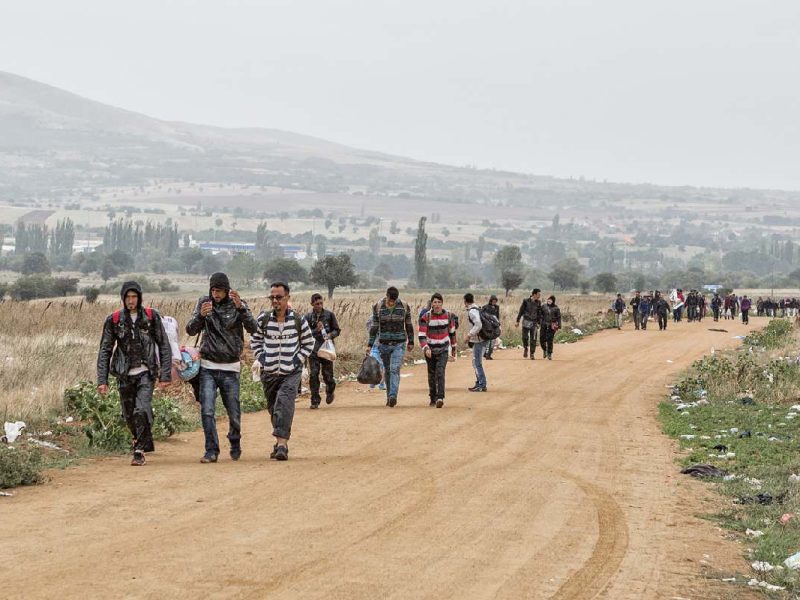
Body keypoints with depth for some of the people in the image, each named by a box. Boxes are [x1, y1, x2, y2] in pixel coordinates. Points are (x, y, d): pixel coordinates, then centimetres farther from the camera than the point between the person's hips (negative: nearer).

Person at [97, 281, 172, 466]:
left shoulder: (152, 317, -1)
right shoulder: (113, 320, 1)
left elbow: (164, 346, 3)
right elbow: (105, 351, 4)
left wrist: (165, 374, -4)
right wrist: (102, 380, -3)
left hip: (146, 372, -2)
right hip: (125, 375, 2)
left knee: (142, 411, -19)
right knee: (129, 416, 8)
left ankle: (139, 452, -12)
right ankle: (146, 443, 32)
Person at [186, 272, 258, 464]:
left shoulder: (239, 305, -1)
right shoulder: (204, 303, 2)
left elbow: (253, 328, -15)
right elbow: (191, 330, -4)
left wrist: (240, 307, -30)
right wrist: (201, 315, -25)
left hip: (230, 368, 0)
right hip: (208, 367, 0)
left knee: (234, 412, 5)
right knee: (207, 411, -10)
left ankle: (235, 446, 27)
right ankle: (212, 451, -5)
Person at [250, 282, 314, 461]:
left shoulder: (299, 321, -3)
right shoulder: (263, 319, 1)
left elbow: (308, 344, 9)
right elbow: (255, 341, 14)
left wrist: (297, 361, -3)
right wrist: (262, 358, 1)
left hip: (291, 373, -3)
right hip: (269, 373, 3)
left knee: (284, 403, -22)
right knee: (273, 408, 11)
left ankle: (282, 443, -29)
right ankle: (281, 443, 28)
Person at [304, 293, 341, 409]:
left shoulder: (329, 315, 3)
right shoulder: (308, 317, 2)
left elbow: (337, 330, 8)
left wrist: (330, 335, -13)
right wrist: (316, 330, -17)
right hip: (314, 350, 0)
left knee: (327, 374, 1)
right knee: (313, 374, -7)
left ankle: (330, 390, 34)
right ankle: (315, 400, -1)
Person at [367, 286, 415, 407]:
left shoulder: (404, 307, -3)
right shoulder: (378, 307, -2)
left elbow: (409, 325, 8)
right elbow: (374, 327, 3)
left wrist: (411, 342, 13)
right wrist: (370, 345, 1)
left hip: (399, 344, -2)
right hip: (384, 345, 2)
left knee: (395, 370, -16)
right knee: (387, 371, 11)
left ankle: (393, 396, -25)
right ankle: (389, 396, 23)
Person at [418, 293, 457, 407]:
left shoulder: (448, 315, -3)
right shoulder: (425, 317, -12)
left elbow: (452, 331, 12)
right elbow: (422, 335, -16)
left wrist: (453, 347, 19)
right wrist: (425, 349, -32)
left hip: (443, 349, 0)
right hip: (430, 350, 0)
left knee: (440, 372, -17)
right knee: (432, 374, 7)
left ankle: (440, 398, -25)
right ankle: (433, 399, 21)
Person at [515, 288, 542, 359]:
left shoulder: (538, 303, 3)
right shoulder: (526, 301, -6)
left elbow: (539, 314, 9)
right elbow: (521, 311, -1)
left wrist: (539, 323, 6)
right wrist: (518, 321, -1)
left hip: (534, 322, 2)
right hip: (526, 321, -2)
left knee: (533, 339, -1)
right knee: (525, 337, -3)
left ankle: (532, 354, 7)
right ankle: (525, 348, 25)